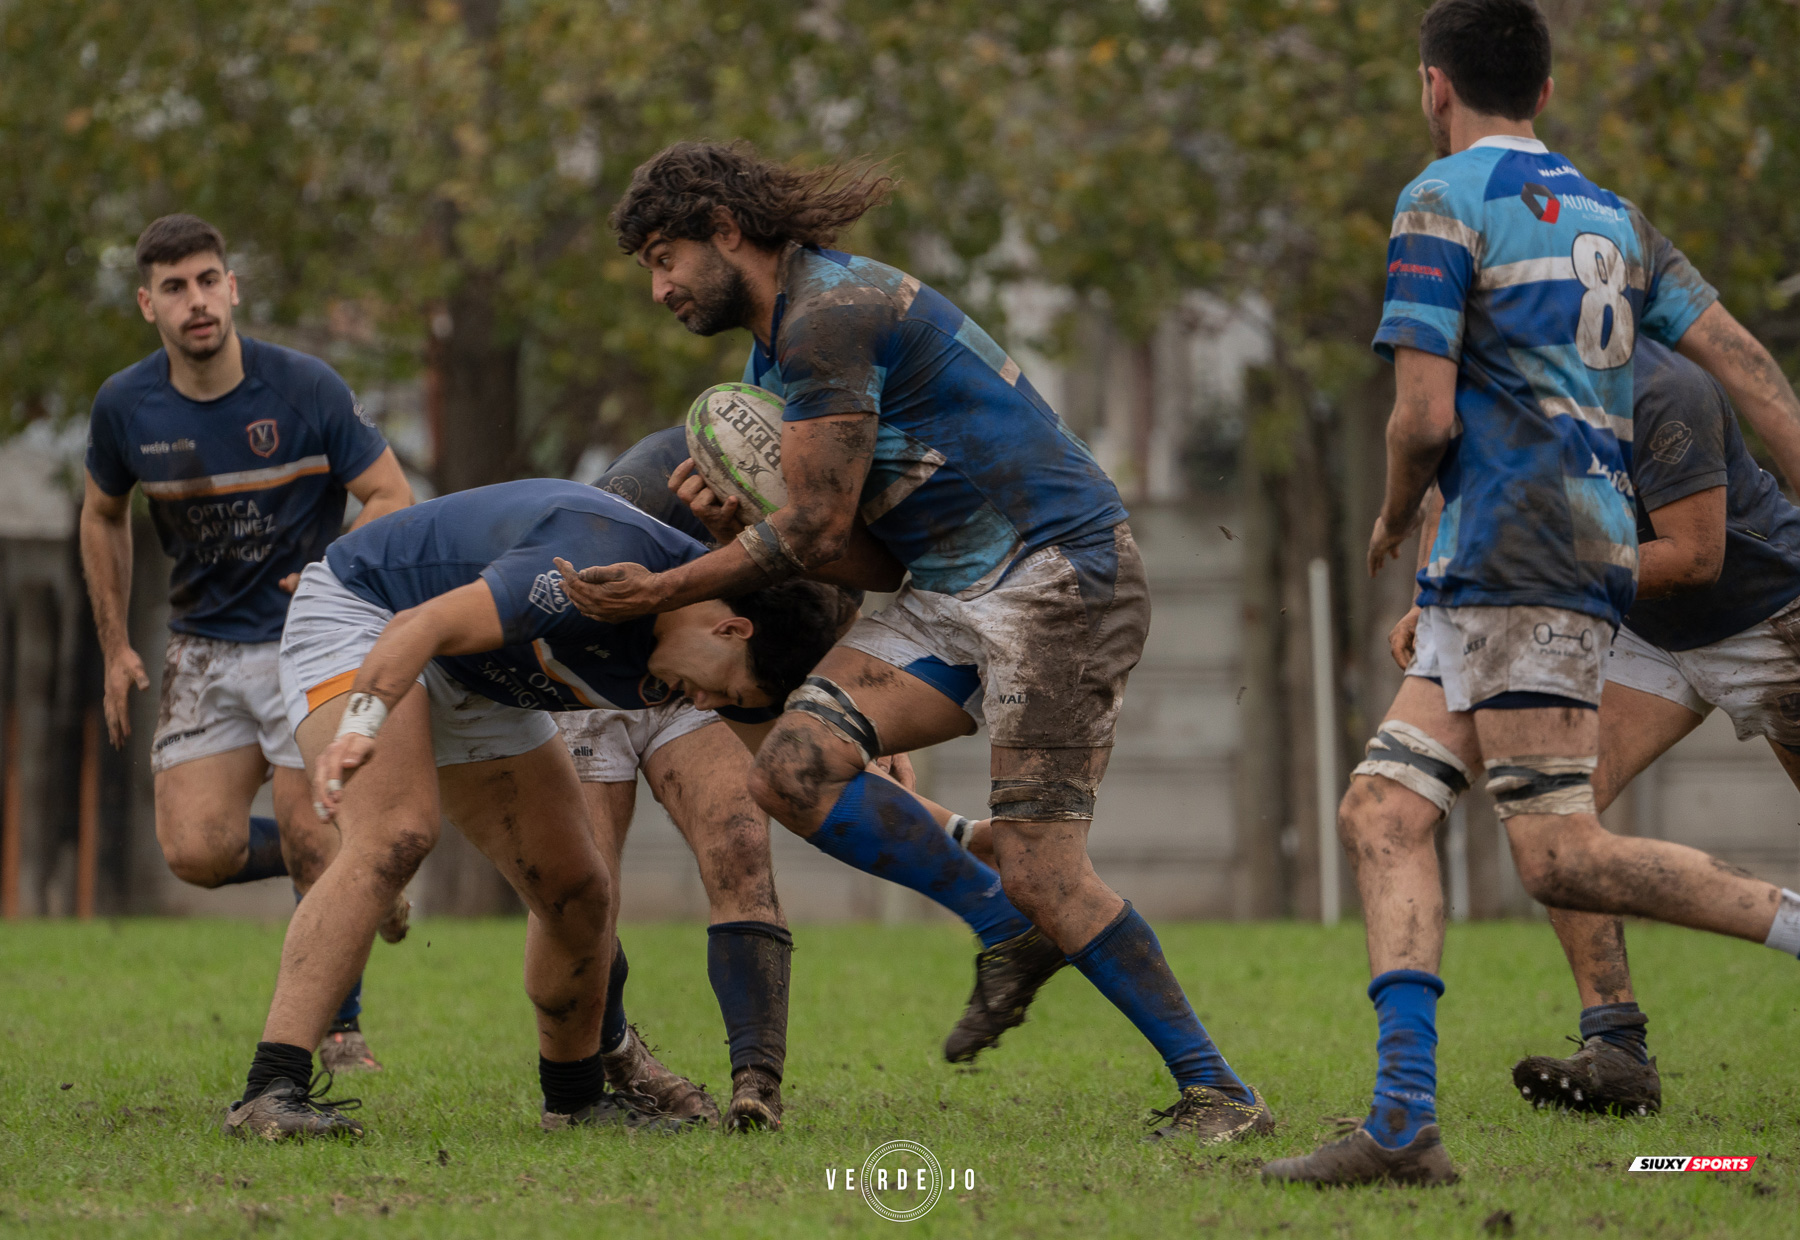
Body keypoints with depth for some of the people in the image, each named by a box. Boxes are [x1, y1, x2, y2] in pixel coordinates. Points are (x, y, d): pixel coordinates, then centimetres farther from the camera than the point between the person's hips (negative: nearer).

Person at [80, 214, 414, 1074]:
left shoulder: (306, 389, -14)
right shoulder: (125, 407, -5)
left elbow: (393, 496, -9)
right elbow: (104, 515, 14)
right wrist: (116, 648, 11)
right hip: (203, 649, 3)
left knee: (312, 841, -11)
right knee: (198, 852, -11)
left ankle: (340, 1028, 11)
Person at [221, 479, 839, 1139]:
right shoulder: (607, 559, -35)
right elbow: (420, 627, -40)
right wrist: (360, 727, -52)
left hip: (480, 688, 9)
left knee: (578, 893, 5)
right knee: (394, 836, -32)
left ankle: (575, 1098, 27)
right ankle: (271, 1092, -38)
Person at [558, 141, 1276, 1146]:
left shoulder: (829, 316, -16)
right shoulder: (771, 349, 17)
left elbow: (817, 533, -16)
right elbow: (840, 538, 20)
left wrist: (662, 593, -8)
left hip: (1060, 572, -9)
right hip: (950, 592, 9)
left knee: (1043, 872, -15)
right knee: (795, 767, -11)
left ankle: (1220, 1091, -4)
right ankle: (1008, 930, 2)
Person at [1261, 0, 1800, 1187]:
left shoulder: (1443, 206, -4)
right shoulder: (1614, 217, 19)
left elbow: (1426, 418, -10)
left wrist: (1393, 520, 9)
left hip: (1519, 558, -9)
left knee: (1563, 858, -12)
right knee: (1383, 810, 2)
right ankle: (1403, 1119, -9)